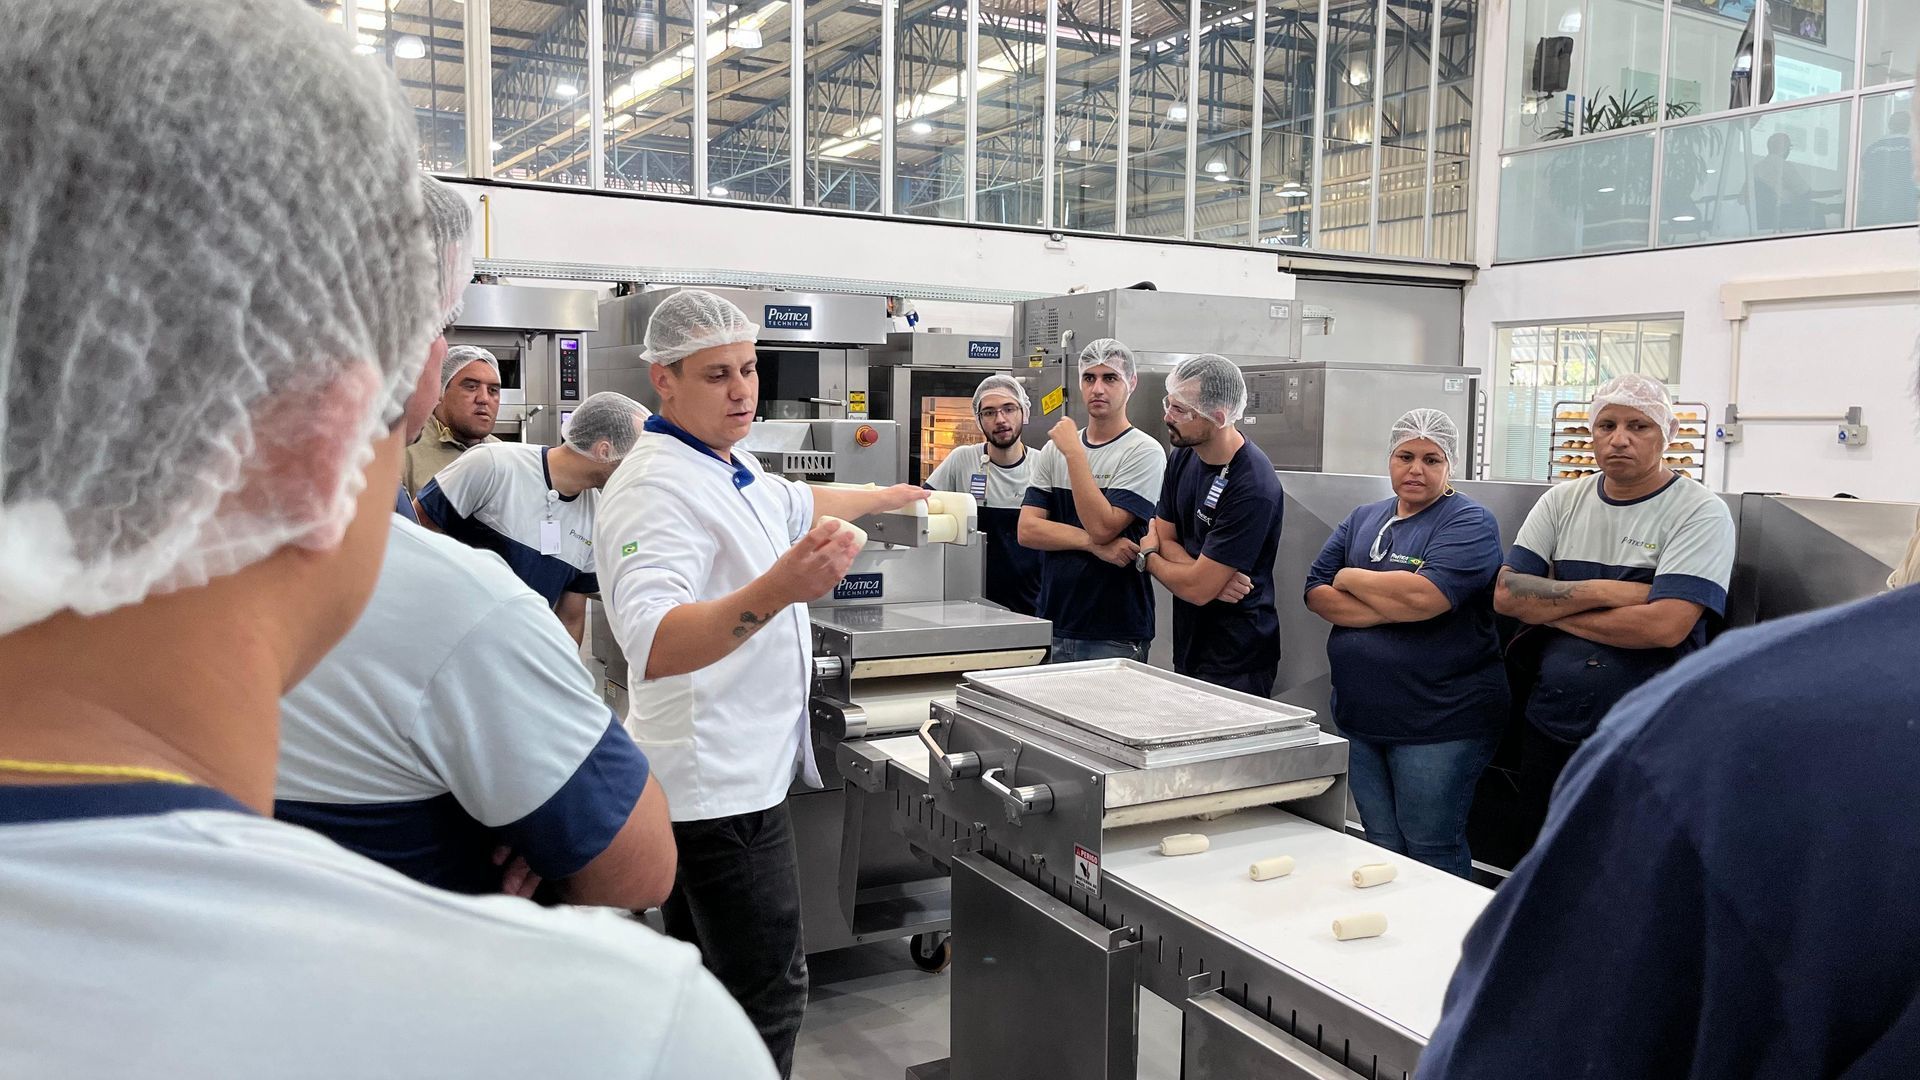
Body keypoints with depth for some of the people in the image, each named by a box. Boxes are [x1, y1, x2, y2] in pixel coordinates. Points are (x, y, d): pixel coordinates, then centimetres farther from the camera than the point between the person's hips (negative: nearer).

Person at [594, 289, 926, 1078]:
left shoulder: (726, 469, 10)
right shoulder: (659, 487, -22)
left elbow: (798, 504, 32)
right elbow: (653, 645, -36)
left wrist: (889, 497, 45)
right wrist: (777, 589, -52)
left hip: (722, 772, 10)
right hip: (720, 782, -10)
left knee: (707, 979, 20)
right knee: (768, 995, -5)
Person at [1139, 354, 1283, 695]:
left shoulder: (1253, 488, -24)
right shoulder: (1184, 456, 3)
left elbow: (1197, 589, -23)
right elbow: (1162, 538, 4)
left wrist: (1148, 558, -3)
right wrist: (1210, 576, -17)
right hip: (1187, 649, 8)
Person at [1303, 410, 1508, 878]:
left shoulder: (1469, 522, -6)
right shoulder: (1363, 520, 13)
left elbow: (1425, 596, -23)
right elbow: (1316, 594, 2)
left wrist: (1351, 579, -7)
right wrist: (1395, 608, -13)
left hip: (1439, 726, -6)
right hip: (1360, 718, 6)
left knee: (1431, 855, 3)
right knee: (1381, 851, 16)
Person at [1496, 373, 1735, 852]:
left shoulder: (1701, 514, -8)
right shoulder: (1563, 502, 5)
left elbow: (1665, 626, -21)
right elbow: (1506, 594, -5)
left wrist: (1551, 610, -12)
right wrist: (1605, 591, -15)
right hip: (1550, 730, 4)